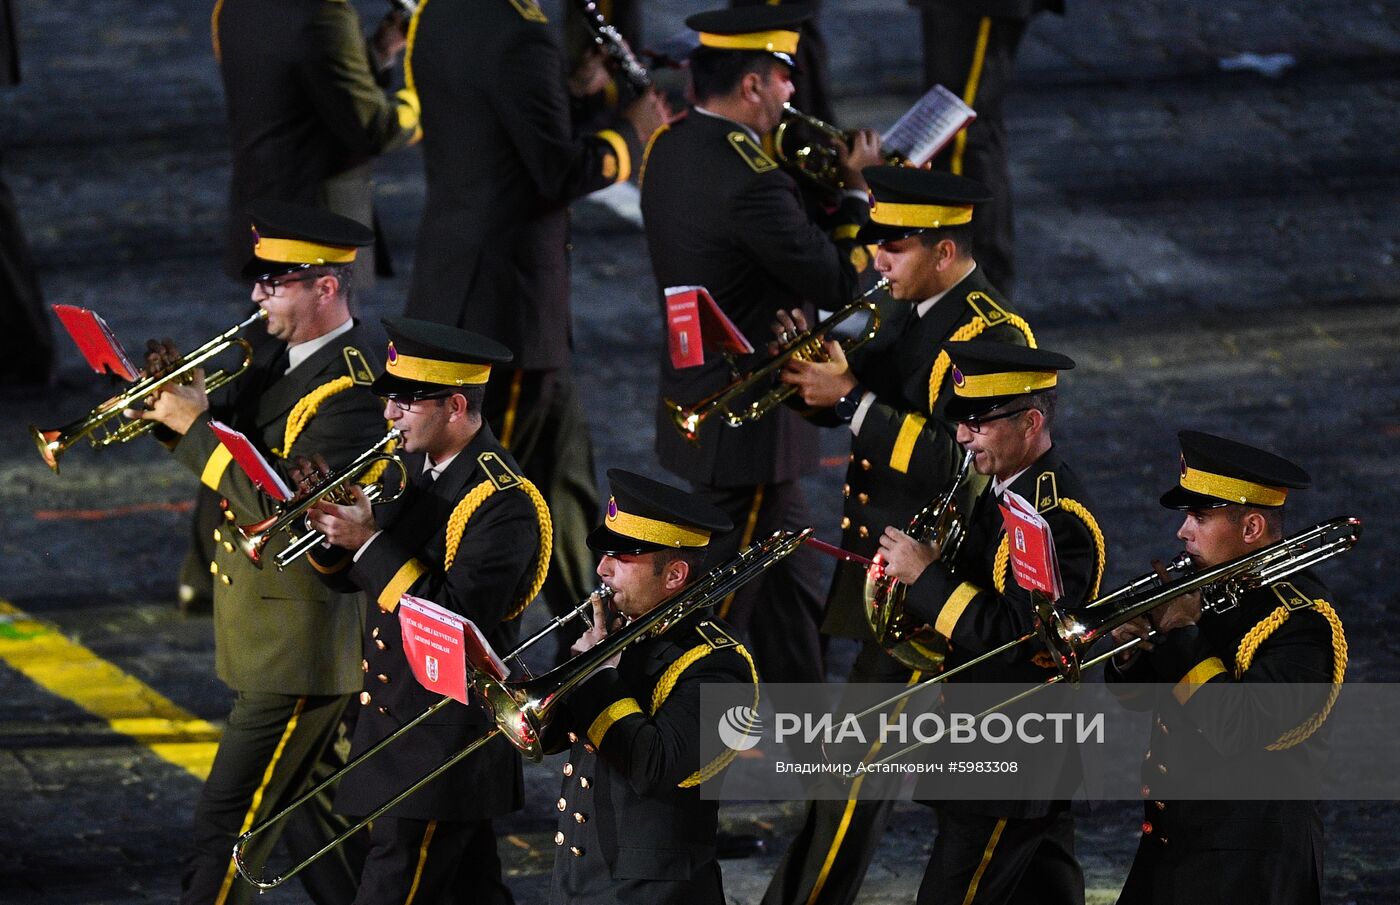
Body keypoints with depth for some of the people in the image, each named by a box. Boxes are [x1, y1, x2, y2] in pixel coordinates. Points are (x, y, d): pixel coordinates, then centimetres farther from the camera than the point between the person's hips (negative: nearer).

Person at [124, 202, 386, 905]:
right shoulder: (278, 357, 7)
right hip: (266, 629, 10)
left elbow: (280, 504, -29)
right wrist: (179, 400, -8)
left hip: (300, 647, -10)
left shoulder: (350, 395, -22)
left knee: (229, 826, -6)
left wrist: (196, 426, -24)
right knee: (302, 808, 19)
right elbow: (234, 446, 12)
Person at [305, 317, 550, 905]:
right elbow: (347, 575, 14)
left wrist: (370, 542, -25)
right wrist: (329, 522, -8)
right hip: (395, 718, 9)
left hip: (444, 742, -9)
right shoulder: (418, 469, 8)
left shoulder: (503, 503, -20)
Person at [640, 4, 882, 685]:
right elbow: (839, 284, -20)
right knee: (718, 604, 1)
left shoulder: (670, 149, 2)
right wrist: (857, 190, -8)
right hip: (745, 426, -10)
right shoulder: (747, 177, -27)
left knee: (792, 591, 20)